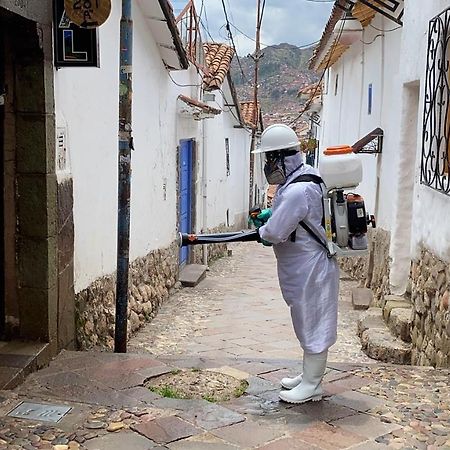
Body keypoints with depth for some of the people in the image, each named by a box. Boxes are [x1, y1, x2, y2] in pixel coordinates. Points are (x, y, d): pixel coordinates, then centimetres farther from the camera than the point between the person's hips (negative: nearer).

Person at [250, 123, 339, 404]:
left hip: (311, 270, -10)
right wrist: (270, 215, 8)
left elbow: (273, 233, -26)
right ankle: (309, 376, 34)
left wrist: (263, 230, -3)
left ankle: (311, 386, 15)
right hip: (305, 267, 10)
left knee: (313, 323, 2)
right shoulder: (306, 174, 6)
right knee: (310, 323, 20)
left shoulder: (296, 191, -27)